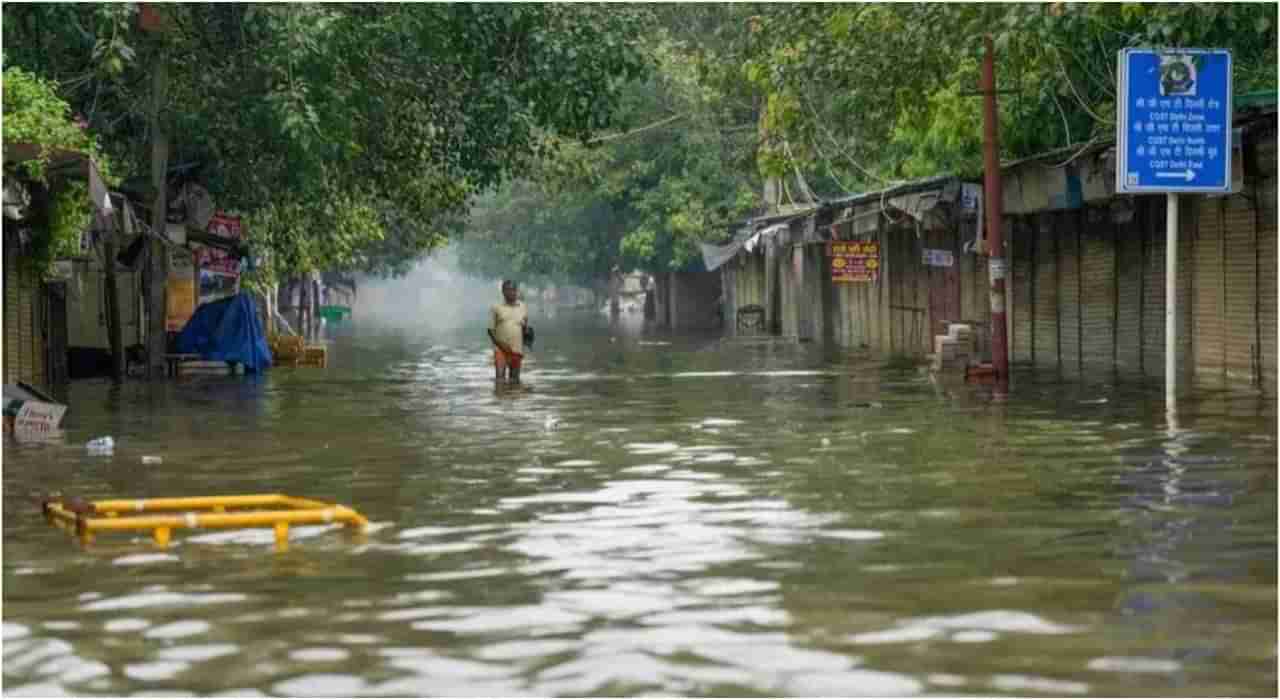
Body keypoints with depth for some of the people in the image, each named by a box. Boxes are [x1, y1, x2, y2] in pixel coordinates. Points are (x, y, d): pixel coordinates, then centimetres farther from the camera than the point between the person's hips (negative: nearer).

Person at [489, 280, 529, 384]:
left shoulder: (523, 307, 10)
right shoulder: (497, 308, 2)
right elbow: (491, 330, 2)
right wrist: (500, 344, -11)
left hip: (517, 349, 3)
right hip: (501, 349, -3)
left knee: (514, 381, 8)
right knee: (499, 377, -13)